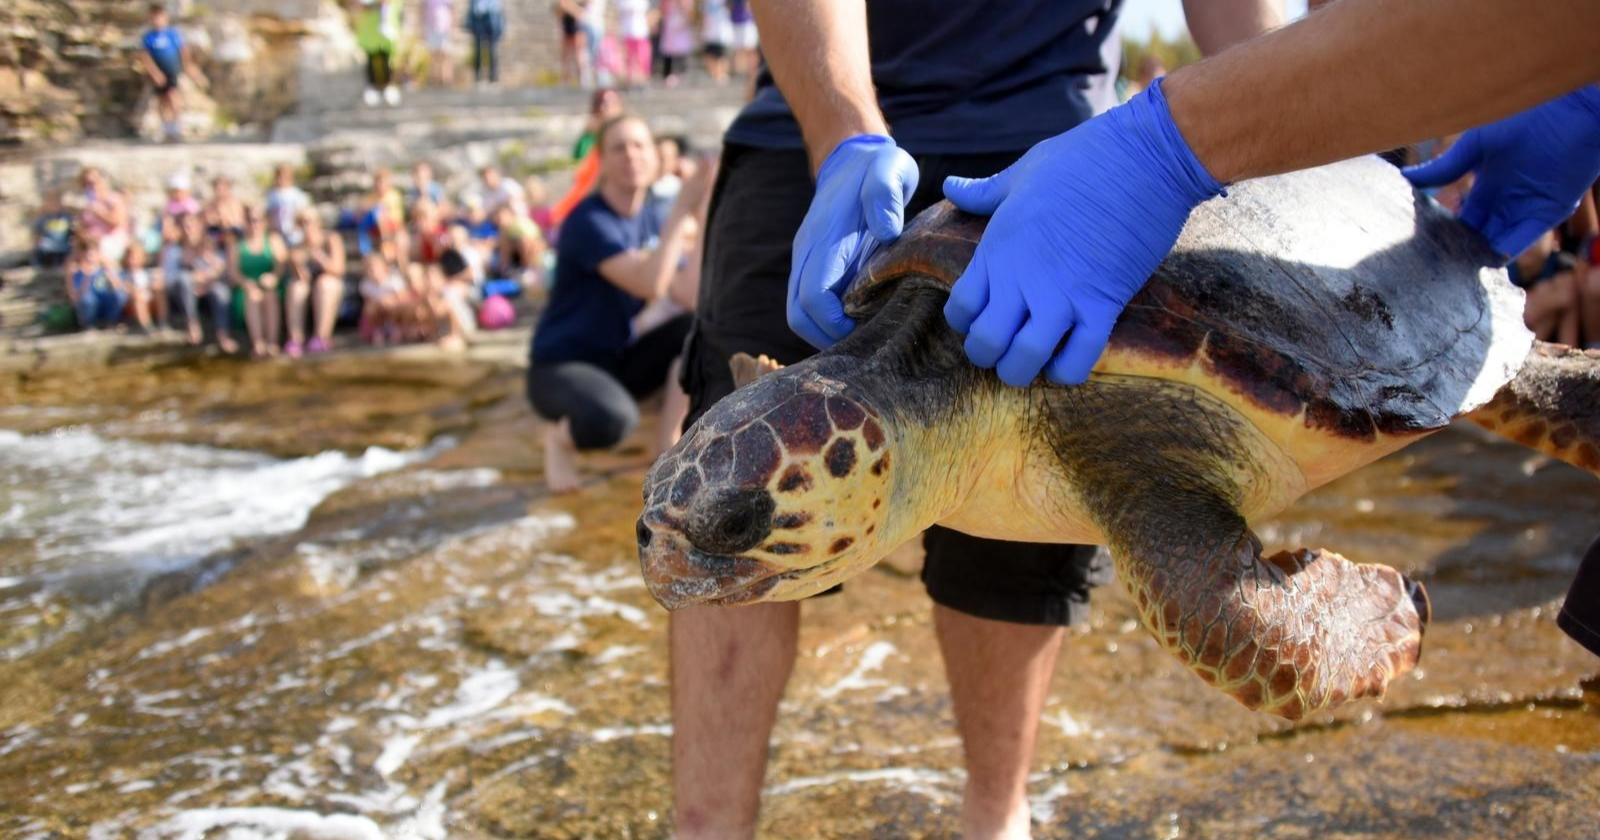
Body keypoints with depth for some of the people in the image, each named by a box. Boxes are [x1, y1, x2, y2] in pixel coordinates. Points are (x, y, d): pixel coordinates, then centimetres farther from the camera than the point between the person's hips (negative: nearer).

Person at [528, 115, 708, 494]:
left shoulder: (654, 216, 2)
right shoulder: (589, 221, -20)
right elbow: (650, 285, -34)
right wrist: (682, 209, -30)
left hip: (620, 360, 7)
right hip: (562, 366, -7)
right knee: (613, 419, -39)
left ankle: (668, 444, -5)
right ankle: (561, 434, -1)